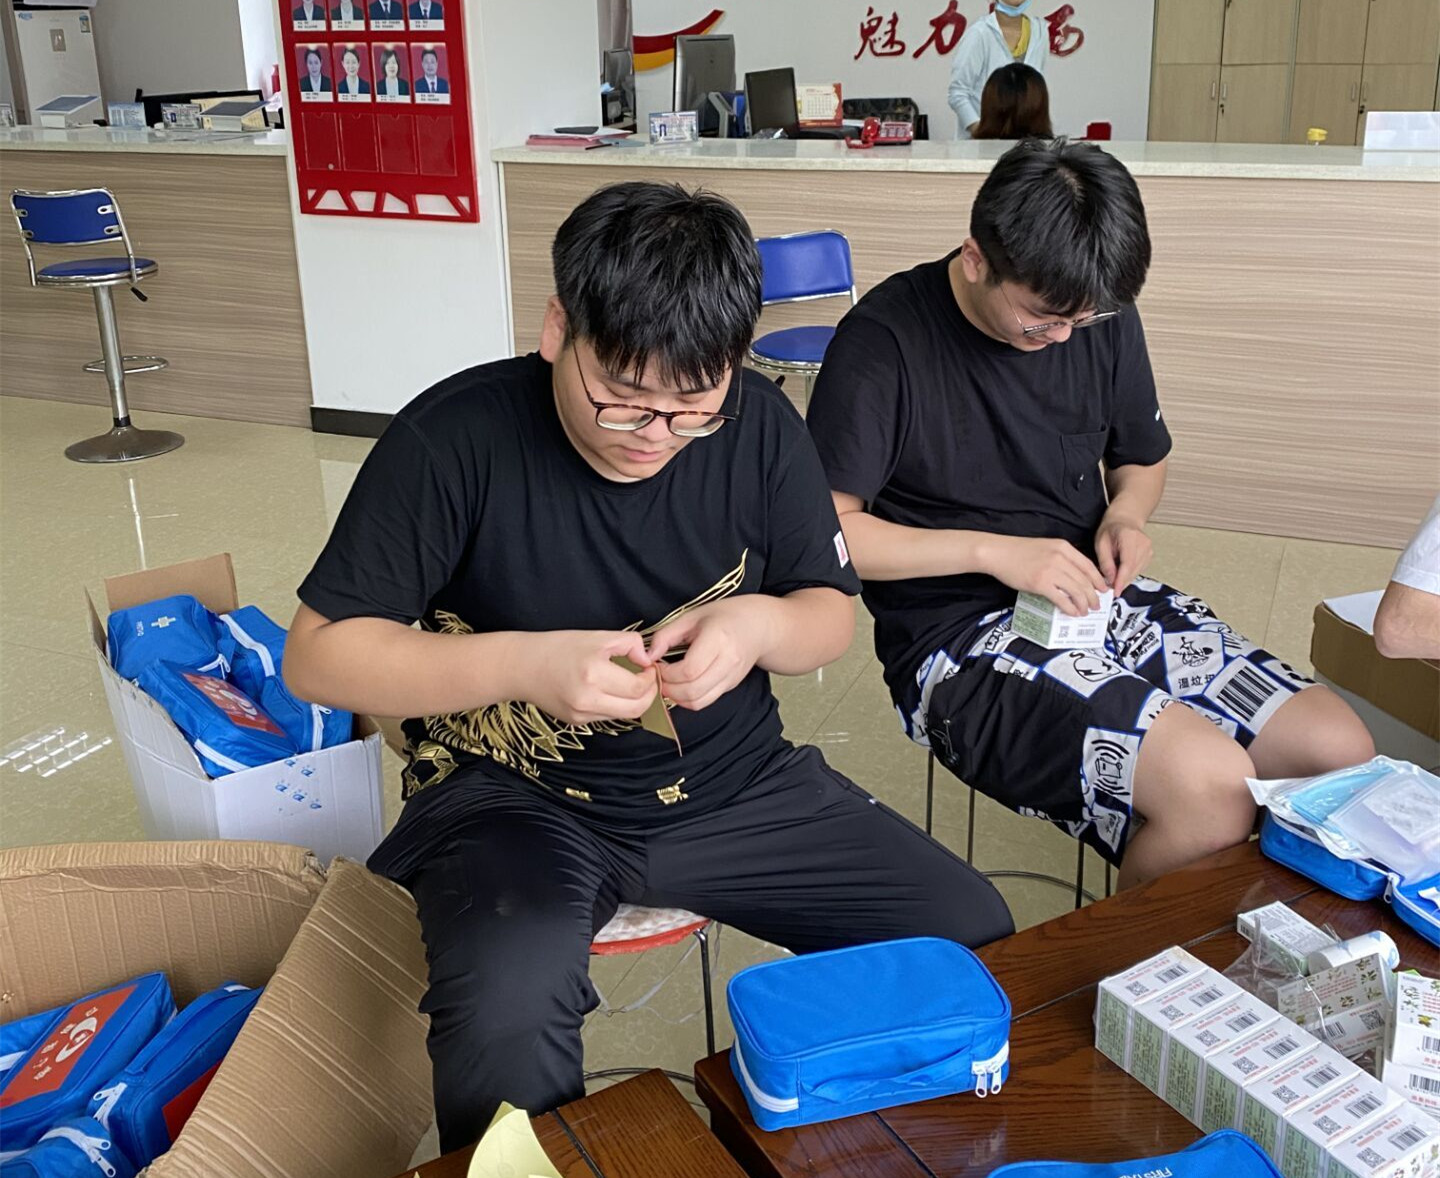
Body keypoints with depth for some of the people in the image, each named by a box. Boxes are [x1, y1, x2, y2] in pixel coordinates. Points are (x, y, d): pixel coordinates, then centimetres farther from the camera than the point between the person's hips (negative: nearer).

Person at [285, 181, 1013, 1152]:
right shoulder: (455, 438, -15)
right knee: (505, 1022, -35)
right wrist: (523, 664, -27)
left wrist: (760, 624, -19)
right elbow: (317, 654, -11)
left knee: (973, 932, -8)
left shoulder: (759, 425, -5)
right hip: (516, 794, -3)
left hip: (733, 783, 4)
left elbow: (832, 615, 7)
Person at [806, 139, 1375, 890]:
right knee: (1211, 787, -28)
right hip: (959, 630, -6)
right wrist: (994, 552, -20)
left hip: (1091, 598, 7)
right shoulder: (884, 341, -14)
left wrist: (1125, 514, -1)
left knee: (1341, 752, -11)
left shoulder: (1103, 321, 5)